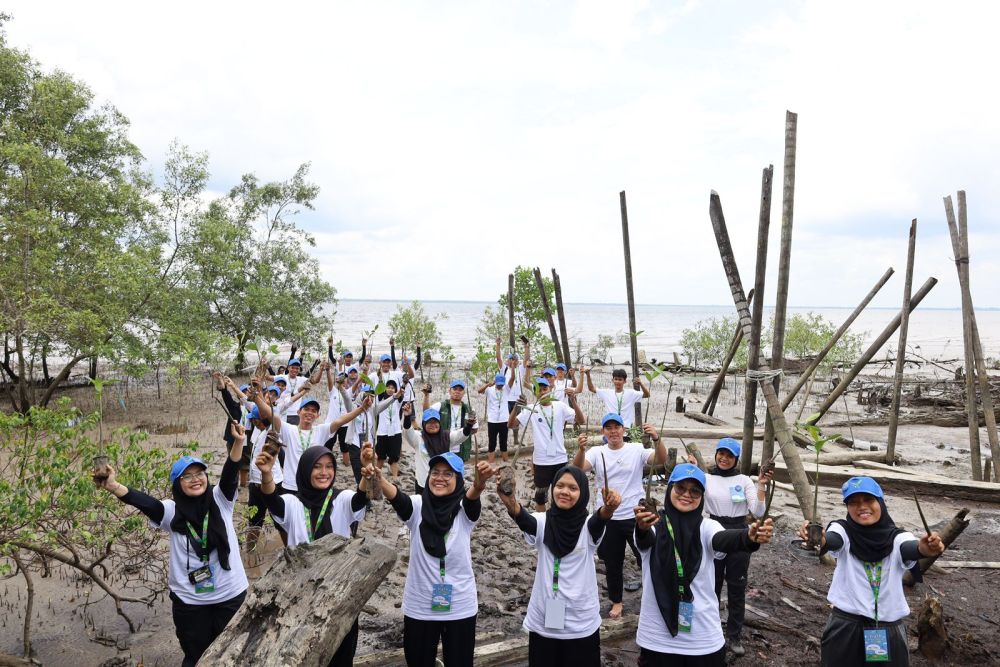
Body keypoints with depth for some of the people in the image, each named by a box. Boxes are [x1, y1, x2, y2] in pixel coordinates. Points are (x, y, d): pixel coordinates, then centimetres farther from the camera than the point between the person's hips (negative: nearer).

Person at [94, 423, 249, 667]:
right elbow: (142, 501, -21)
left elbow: (230, 475, -20)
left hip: (231, 595, 0)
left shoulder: (220, 500, -4)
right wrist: (113, 486, -39)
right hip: (190, 601, 0)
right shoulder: (171, 511, -6)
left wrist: (238, 443, -38)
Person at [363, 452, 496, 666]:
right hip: (419, 606, 1)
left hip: (460, 607, -1)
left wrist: (480, 483, -55)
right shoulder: (417, 507, -7)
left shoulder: (465, 510, -9)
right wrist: (377, 479, -49)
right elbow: (396, 497, -27)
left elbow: (472, 496, -31)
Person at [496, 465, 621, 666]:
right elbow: (524, 520, -26)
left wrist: (608, 510, -53)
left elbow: (599, 521, -29)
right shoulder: (543, 522, -4)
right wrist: (510, 504, -49)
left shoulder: (588, 526, -7)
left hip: (581, 625, -1)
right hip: (543, 622, 1)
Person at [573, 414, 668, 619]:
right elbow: (578, 468, -20)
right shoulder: (597, 452, -3)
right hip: (608, 518, 2)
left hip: (635, 516, -2)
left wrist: (657, 438, -41)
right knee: (612, 563, 16)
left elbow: (661, 460, -21)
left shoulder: (637, 450, -6)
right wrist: (581, 449, -41)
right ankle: (616, 602, 35)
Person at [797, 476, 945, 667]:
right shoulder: (843, 531, -6)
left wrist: (925, 548, -51)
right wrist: (818, 538, -52)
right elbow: (831, 540, -29)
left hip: (889, 632, 1)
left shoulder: (897, 538, -5)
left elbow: (911, 548, -27)